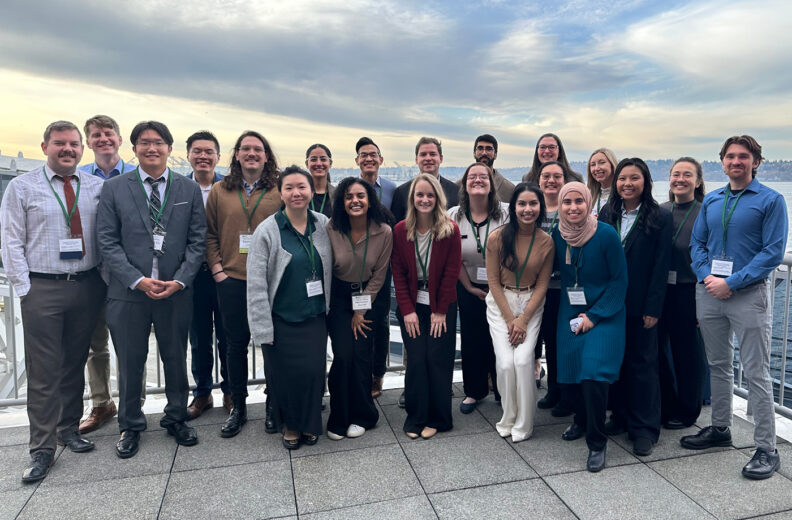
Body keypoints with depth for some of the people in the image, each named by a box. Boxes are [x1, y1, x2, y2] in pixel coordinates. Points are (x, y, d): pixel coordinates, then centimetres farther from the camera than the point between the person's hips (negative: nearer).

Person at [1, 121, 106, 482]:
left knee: (75, 364, 15)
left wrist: (107, 279, -1)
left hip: (87, 287, 3)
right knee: (43, 371, 1)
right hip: (42, 289, -2)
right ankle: (42, 448, 12)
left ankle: (69, 428, 31)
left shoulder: (96, 187, 7)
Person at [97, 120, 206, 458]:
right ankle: (130, 426, 30)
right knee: (130, 363, 11)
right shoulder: (114, 189, 2)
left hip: (176, 291, 1)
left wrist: (180, 280, -10)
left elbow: (197, 241, 2)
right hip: (128, 292, 0)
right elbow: (107, 241, -3)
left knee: (176, 360, 13)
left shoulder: (189, 190, 5)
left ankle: (176, 419, 32)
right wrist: (137, 280, -13)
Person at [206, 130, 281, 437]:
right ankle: (238, 407, 25)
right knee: (236, 343, 10)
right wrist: (217, 270, -1)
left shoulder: (280, 191, 3)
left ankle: (273, 405, 24)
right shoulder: (220, 191, 8)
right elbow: (210, 235, 10)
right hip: (232, 279, 1)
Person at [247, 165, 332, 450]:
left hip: (315, 317, 3)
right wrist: (263, 329, -12)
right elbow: (256, 284, -10)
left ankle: (309, 423, 26)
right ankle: (289, 425, 30)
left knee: (313, 371, 0)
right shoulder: (267, 231, -9)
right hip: (281, 319, -2)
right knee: (285, 374, 4)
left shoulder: (323, 225, 2)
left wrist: (329, 307, 10)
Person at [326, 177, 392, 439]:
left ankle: (361, 417, 17)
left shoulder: (384, 232, -13)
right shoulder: (331, 229, -15)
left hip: (366, 297, 1)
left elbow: (379, 274, -4)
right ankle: (338, 419, 10)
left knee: (361, 355, -4)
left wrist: (361, 310, -3)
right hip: (337, 297, -1)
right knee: (343, 355, -10)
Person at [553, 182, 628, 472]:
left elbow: (619, 280, -9)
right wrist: (575, 314, 6)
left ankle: (597, 442, 4)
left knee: (594, 374, -14)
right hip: (570, 314, 4)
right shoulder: (557, 237, -2)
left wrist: (594, 315, -12)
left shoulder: (606, 235, -14)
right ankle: (581, 420, 33)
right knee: (572, 369, 4)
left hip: (604, 314, -4)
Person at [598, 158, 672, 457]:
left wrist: (653, 308, -12)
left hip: (640, 305, -4)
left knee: (642, 363, 5)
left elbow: (661, 267, -8)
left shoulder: (661, 218, -5)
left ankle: (645, 428, 16)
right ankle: (621, 416, 27)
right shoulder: (606, 214, 6)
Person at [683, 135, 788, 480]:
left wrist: (731, 283, -16)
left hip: (748, 295, -5)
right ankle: (720, 429, 31)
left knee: (756, 373, -2)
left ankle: (766, 449, 8)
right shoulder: (711, 201, 12)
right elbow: (697, 244, 10)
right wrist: (707, 277, -7)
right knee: (718, 365, 15)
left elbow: (773, 252, -10)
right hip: (709, 293, 5)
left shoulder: (771, 200, -3)